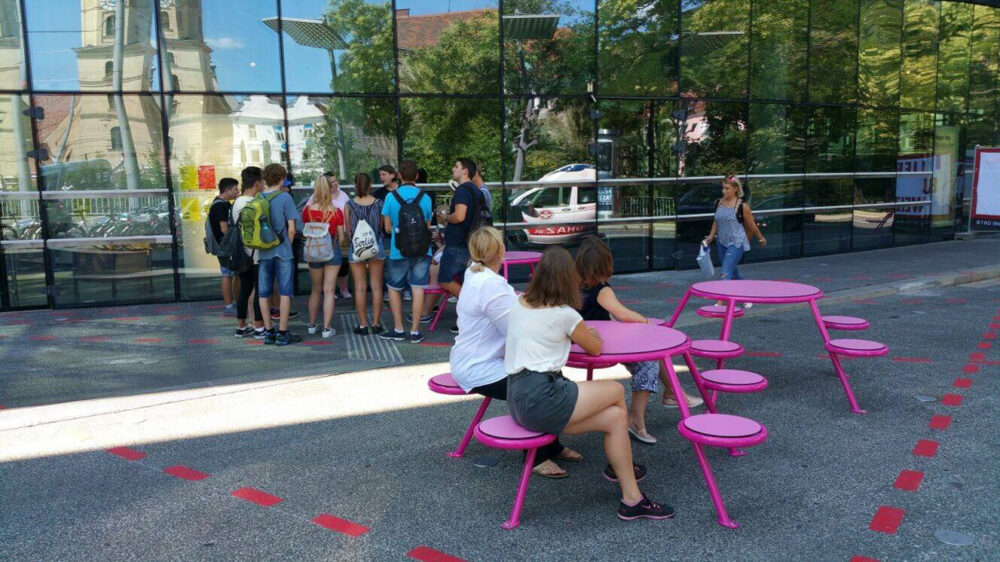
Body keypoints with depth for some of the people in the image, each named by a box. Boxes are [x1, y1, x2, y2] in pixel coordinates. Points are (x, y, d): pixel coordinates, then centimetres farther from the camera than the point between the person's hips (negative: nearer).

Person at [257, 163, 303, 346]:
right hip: (282, 251, -4)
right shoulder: (285, 197, -8)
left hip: (263, 253, 4)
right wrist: (288, 245, 5)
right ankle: (283, 333, 3)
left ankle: (269, 332, 16)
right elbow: (291, 228, -10)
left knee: (263, 294, 11)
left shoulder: (257, 199, 2)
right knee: (285, 292, 3)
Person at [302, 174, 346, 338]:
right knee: (329, 291, 3)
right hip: (332, 251, -2)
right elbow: (341, 236, -4)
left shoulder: (307, 210, -6)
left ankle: (312, 325, 23)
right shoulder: (336, 212, -9)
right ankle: (327, 328, 2)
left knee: (315, 290, 17)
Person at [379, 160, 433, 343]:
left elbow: (388, 227, 0)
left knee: (393, 288, 14)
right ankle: (415, 331, 4)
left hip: (399, 251, -1)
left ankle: (398, 330, 16)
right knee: (418, 289, 3)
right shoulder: (425, 197, -2)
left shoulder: (391, 197, -6)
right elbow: (427, 226, 7)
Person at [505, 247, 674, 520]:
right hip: (541, 399, -8)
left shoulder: (519, 303, 12)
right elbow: (595, 348, 8)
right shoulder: (565, 314, -9)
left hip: (517, 400, 8)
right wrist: (586, 333, 29)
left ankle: (632, 499, 12)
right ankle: (619, 466, 24)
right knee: (616, 391, 8)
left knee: (615, 416, 10)